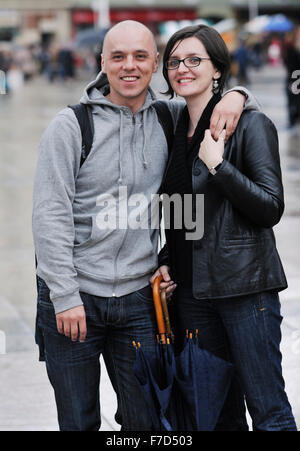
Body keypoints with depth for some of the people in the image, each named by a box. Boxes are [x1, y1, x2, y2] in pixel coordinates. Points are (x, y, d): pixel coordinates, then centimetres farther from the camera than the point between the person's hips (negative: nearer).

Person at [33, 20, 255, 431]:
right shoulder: (70, 126, -5)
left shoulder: (166, 118, 5)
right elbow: (50, 216, -9)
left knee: (146, 420, 7)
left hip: (138, 297, 3)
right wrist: (65, 297, -14)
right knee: (79, 422, 7)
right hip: (73, 298, -3)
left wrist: (234, 95, -4)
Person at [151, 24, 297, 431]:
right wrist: (166, 261, 8)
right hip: (191, 287, 6)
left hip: (245, 284, -6)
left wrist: (218, 165, -19)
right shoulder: (176, 131, 12)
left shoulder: (250, 125, -7)